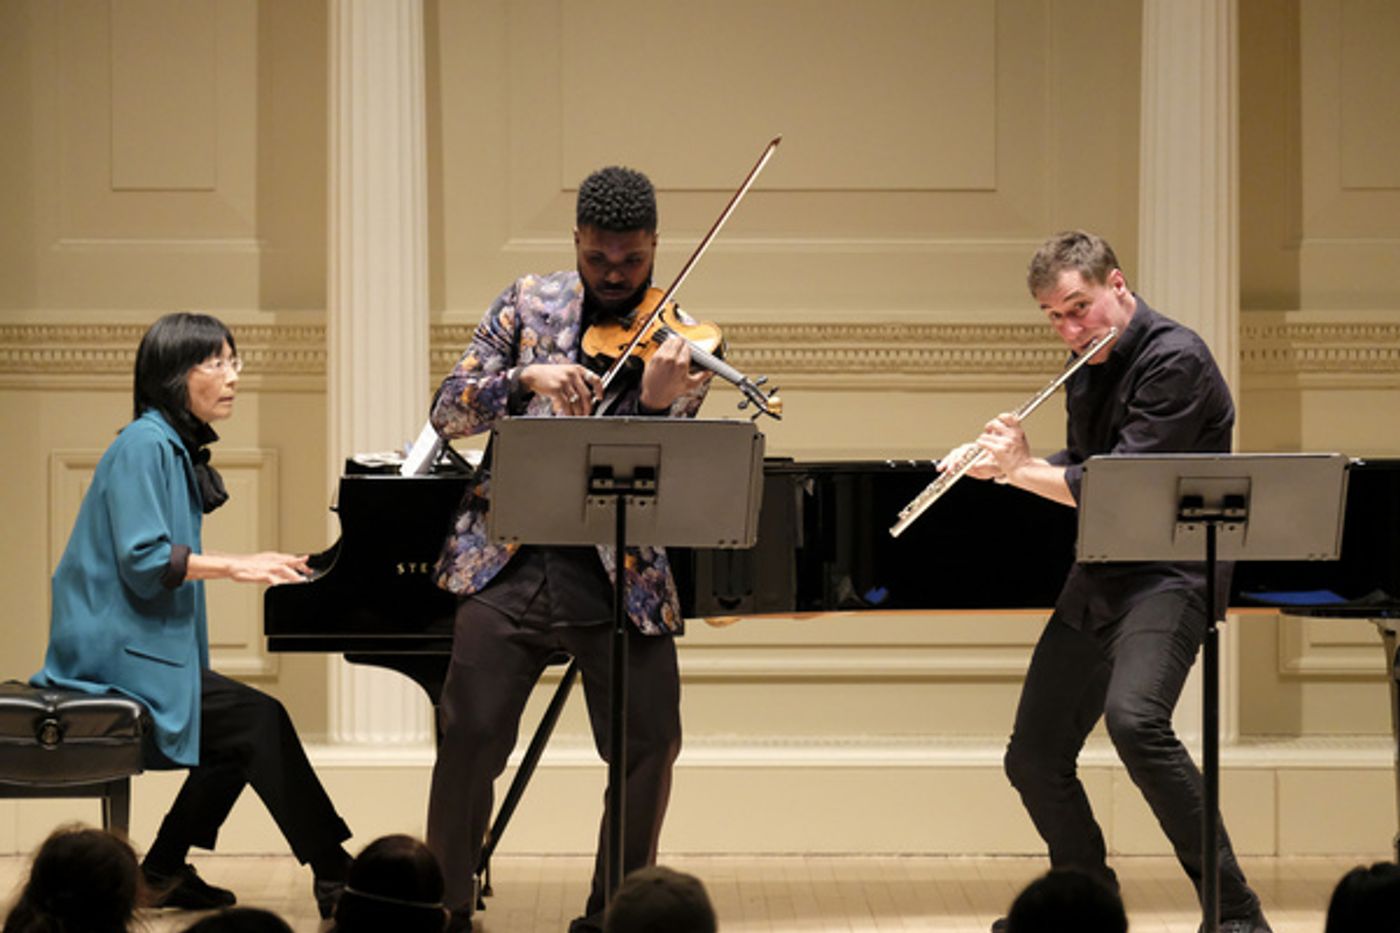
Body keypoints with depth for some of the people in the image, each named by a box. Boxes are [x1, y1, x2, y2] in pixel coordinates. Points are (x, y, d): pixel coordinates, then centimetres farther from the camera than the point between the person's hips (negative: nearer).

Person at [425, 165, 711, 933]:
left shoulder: (678, 344, 3)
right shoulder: (529, 304, 7)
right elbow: (449, 412, 1)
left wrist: (656, 404, -26)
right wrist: (527, 377, -17)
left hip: (617, 573, 0)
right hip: (509, 561, 0)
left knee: (650, 745, -5)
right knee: (470, 738, -6)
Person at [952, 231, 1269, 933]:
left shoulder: (1174, 360, -15)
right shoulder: (1088, 369, 13)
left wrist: (1018, 471, -13)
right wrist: (1017, 459, 1)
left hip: (1168, 572, -9)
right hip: (1098, 578, 9)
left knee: (1133, 719, -33)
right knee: (1034, 757, 10)